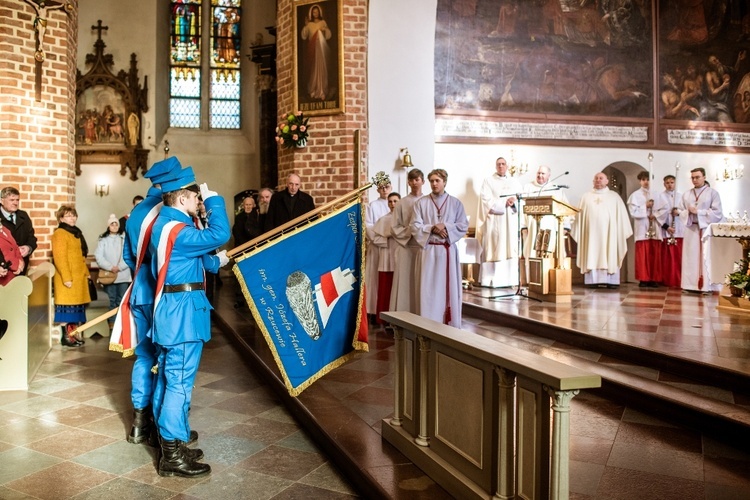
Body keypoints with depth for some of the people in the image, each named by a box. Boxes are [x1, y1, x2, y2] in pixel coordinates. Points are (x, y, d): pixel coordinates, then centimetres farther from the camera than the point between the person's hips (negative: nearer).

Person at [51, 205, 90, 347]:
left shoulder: (76, 232, 18)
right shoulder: (60, 233, -10)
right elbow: (59, 257, -18)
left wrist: (86, 272, 18)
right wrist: (66, 277, -22)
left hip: (79, 276, 9)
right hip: (68, 278, -9)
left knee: (76, 307, 11)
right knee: (67, 307, -5)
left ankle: (72, 335, 18)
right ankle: (65, 336, 0)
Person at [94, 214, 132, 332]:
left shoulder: (125, 238, 4)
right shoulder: (103, 239, 6)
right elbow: (98, 256, -3)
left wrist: (120, 267, -12)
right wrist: (110, 267, -14)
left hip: (123, 275, 0)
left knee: (122, 301, 3)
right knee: (112, 300, 5)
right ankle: (112, 324, 12)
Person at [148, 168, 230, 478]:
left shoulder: (164, 223, 14)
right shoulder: (177, 229, -19)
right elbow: (219, 235, -27)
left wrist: (215, 260, 14)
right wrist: (213, 199, -16)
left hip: (168, 309, 11)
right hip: (183, 311, -11)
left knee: (167, 377, 16)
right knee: (180, 381, -6)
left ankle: (168, 439, 29)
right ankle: (173, 456, 1)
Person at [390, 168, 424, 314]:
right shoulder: (402, 203, 5)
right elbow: (394, 228, 3)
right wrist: (410, 232, -10)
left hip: (424, 247, 1)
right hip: (406, 248, 0)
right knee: (405, 283, 0)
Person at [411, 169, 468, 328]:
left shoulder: (456, 203, 6)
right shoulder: (421, 203, 4)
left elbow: (464, 226, 1)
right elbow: (415, 227, -2)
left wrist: (445, 227, -12)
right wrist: (432, 228, -14)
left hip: (448, 251, 1)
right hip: (428, 251, 0)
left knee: (449, 288, 4)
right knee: (428, 289, 0)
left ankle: (450, 325, 12)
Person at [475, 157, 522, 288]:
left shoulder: (515, 182, 19)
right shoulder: (488, 181, 6)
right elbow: (486, 200, -7)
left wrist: (514, 201, -13)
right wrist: (504, 203, -12)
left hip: (511, 221, 4)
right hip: (494, 221, -4)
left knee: (511, 249, 0)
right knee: (493, 250, -8)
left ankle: (509, 279, 2)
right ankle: (491, 280, -8)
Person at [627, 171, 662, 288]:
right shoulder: (635, 195, 4)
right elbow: (633, 212, -5)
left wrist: (656, 215, -10)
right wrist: (645, 206, -12)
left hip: (655, 229, 3)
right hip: (642, 229, -3)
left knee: (655, 255, 2)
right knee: (642, 255, -4)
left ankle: (654, 279, 8)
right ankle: (643, 279, 0)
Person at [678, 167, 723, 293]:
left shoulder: (713, 193, 1)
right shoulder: (686, 195, 14)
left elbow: (717, 213, -7)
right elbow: (680, 211, 11)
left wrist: (698, 212, -12)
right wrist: (688, 212, -9)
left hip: (707, 230, -4)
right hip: (691, 230, 4)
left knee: (707, 258, -4)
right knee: (691, 258, 2)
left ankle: (707, 286, -2)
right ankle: (691, 284, 5)